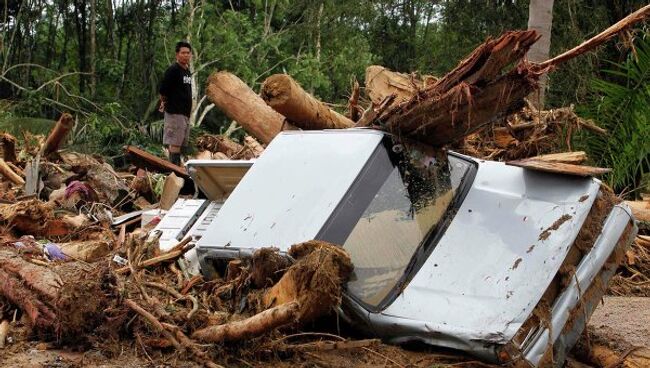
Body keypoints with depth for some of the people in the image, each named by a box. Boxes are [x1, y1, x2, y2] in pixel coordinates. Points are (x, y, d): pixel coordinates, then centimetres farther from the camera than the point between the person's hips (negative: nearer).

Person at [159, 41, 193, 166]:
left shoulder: (187, 70, 16)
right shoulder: (173, 70, -12)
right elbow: (162, 90, -14)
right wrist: (165, 103, -1)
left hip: (185, 113, 9)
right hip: (175, 113, -9)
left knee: (182, 143, 12)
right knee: (174, 143, -11)